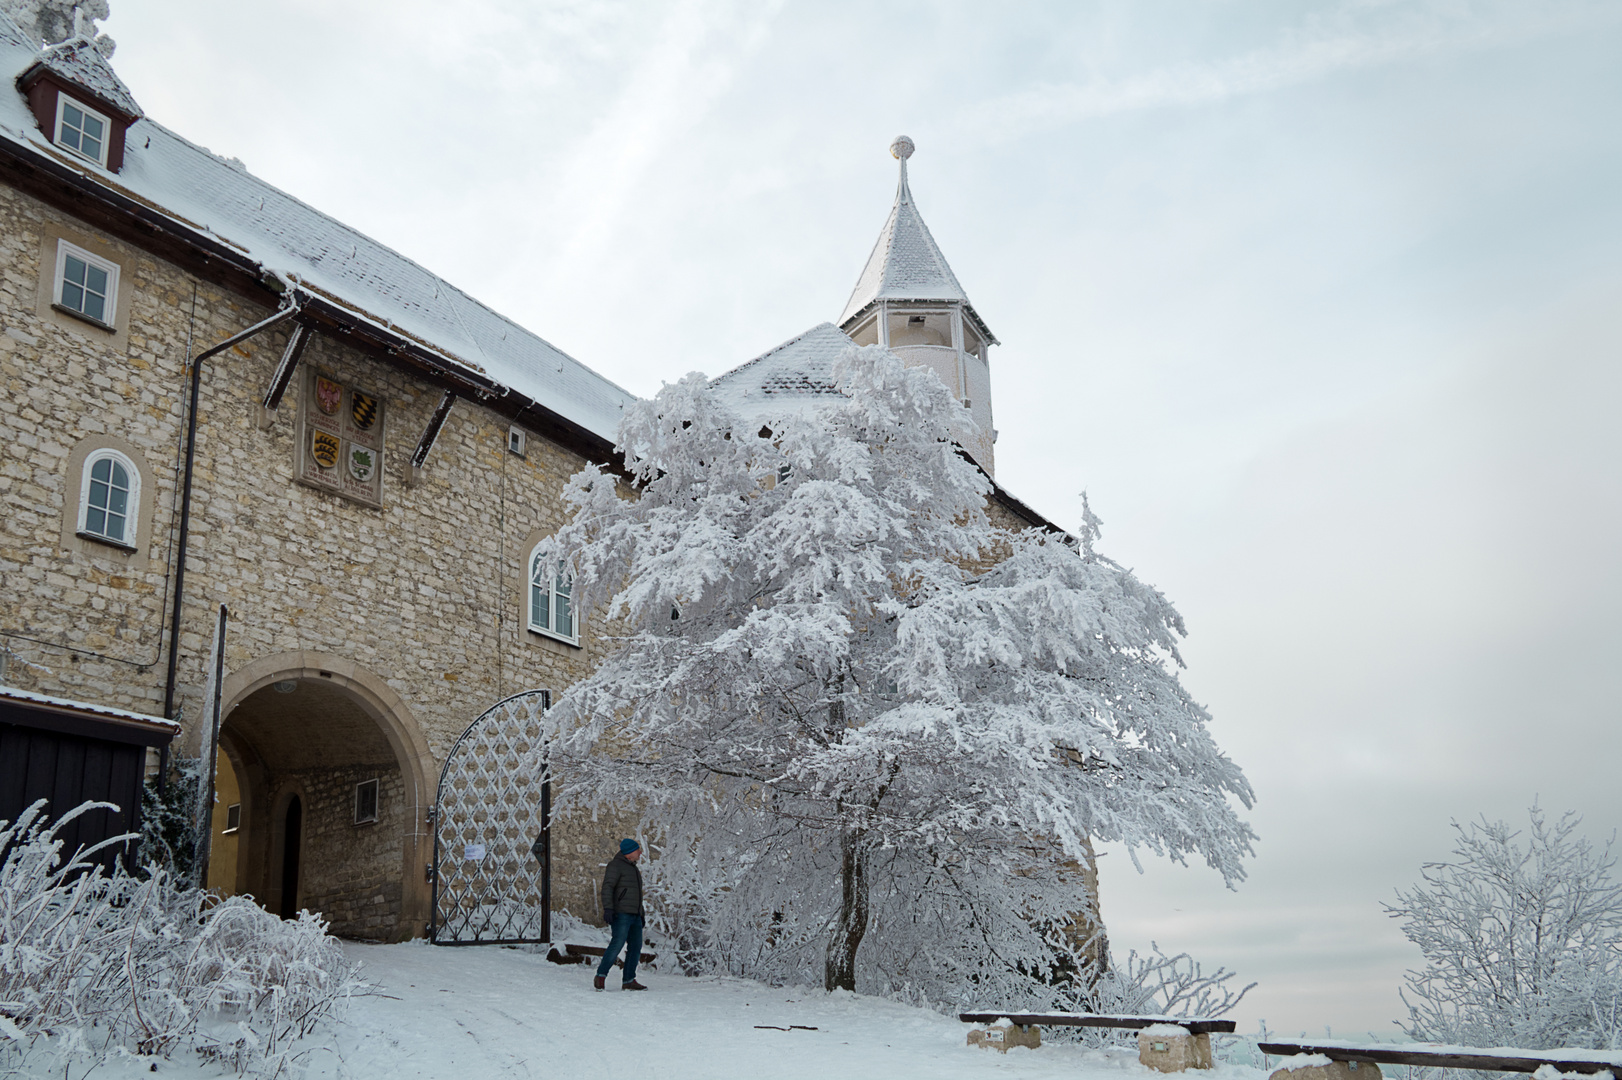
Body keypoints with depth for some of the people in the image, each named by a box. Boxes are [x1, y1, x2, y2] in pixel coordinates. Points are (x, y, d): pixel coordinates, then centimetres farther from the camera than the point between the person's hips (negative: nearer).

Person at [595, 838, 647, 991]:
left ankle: (629, 981, 4)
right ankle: (600, 977, -12)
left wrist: (641, 915, 25)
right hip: (620, 914, -9)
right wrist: (608, 908, -27)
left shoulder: (633, 868, 24)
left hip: (634, 915, 9)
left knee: (635, 947, 2)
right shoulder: (616, 865, -4)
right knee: (618, 943, -18)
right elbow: (607, 887, -15)